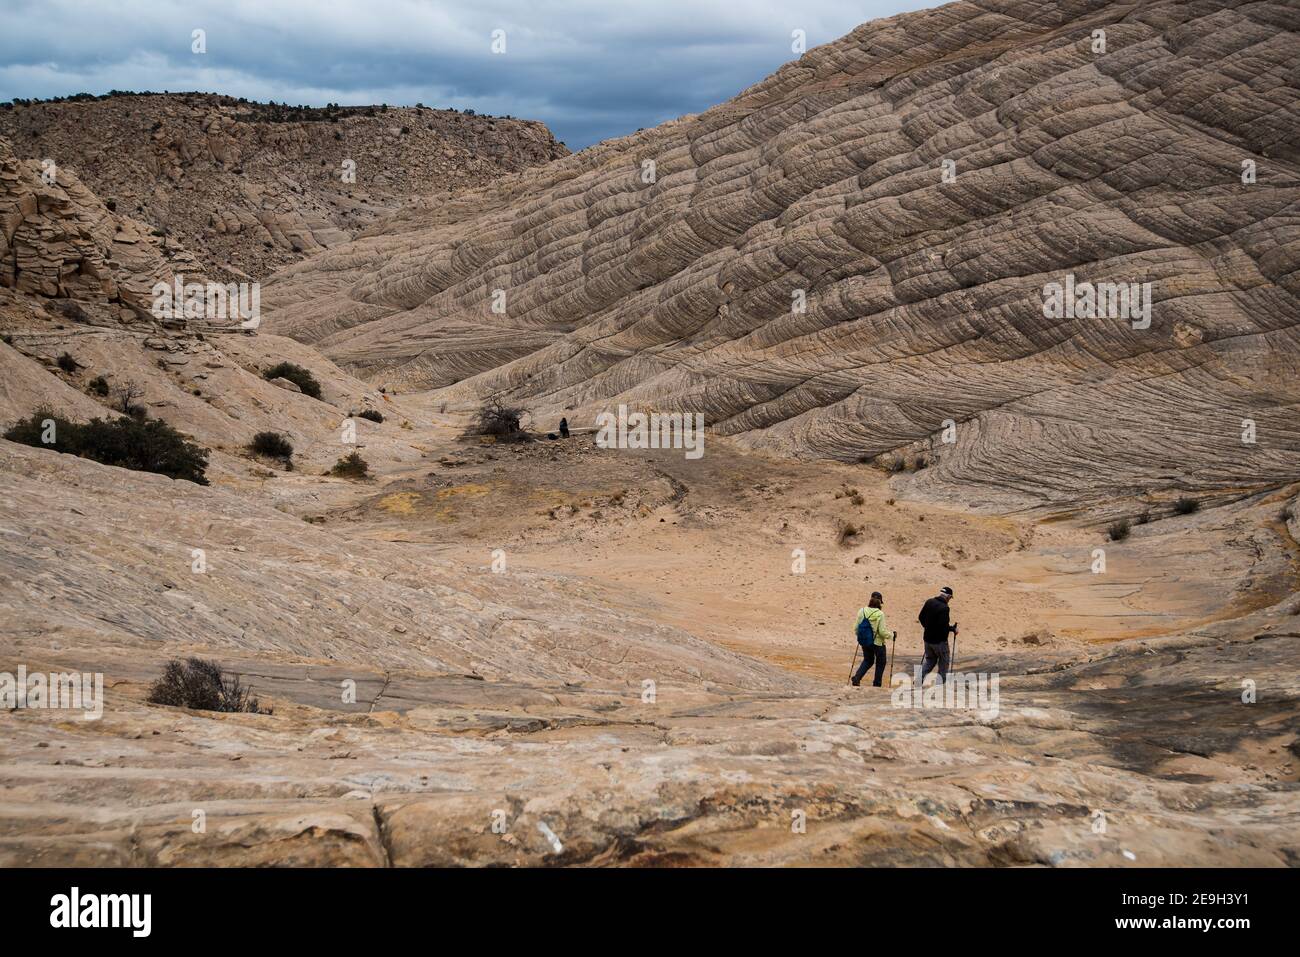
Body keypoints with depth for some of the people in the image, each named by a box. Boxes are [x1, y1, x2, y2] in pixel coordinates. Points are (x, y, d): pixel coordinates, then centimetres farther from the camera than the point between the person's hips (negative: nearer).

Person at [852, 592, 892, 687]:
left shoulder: (862, 611, -4)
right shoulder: (880, 614, -18)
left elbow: (856, 627, 1)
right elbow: (882, 632, -17)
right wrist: (891, 634, 2)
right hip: (878, 642, -4)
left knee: (867, 660, 24)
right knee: (880, 662, 17)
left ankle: (857, 677, 6)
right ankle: (876, 683, 21)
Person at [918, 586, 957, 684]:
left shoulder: (929, 602, 2)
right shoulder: (944, 608, -21)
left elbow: (920, 617, 10)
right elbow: (943, 625, -27)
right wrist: (952, 629, -9)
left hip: (928, 639, 7)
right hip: (939, 641, -7)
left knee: (929, 661, 20)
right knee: (943, 663, 11)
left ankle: (920, 680, 7)